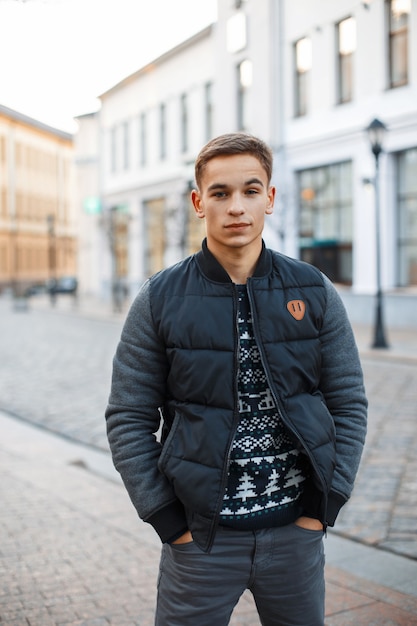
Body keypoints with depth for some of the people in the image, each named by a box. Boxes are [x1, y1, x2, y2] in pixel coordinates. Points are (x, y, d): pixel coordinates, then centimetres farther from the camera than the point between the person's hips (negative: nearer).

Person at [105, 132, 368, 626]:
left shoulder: (314, 293, 0)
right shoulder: (160, 301, -4)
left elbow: (349, 403, 4)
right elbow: (128, 418, -2)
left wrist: (325, 506, -2)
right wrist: (168, 520, -7)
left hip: (296, 531, 2)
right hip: (200, 534, -1)